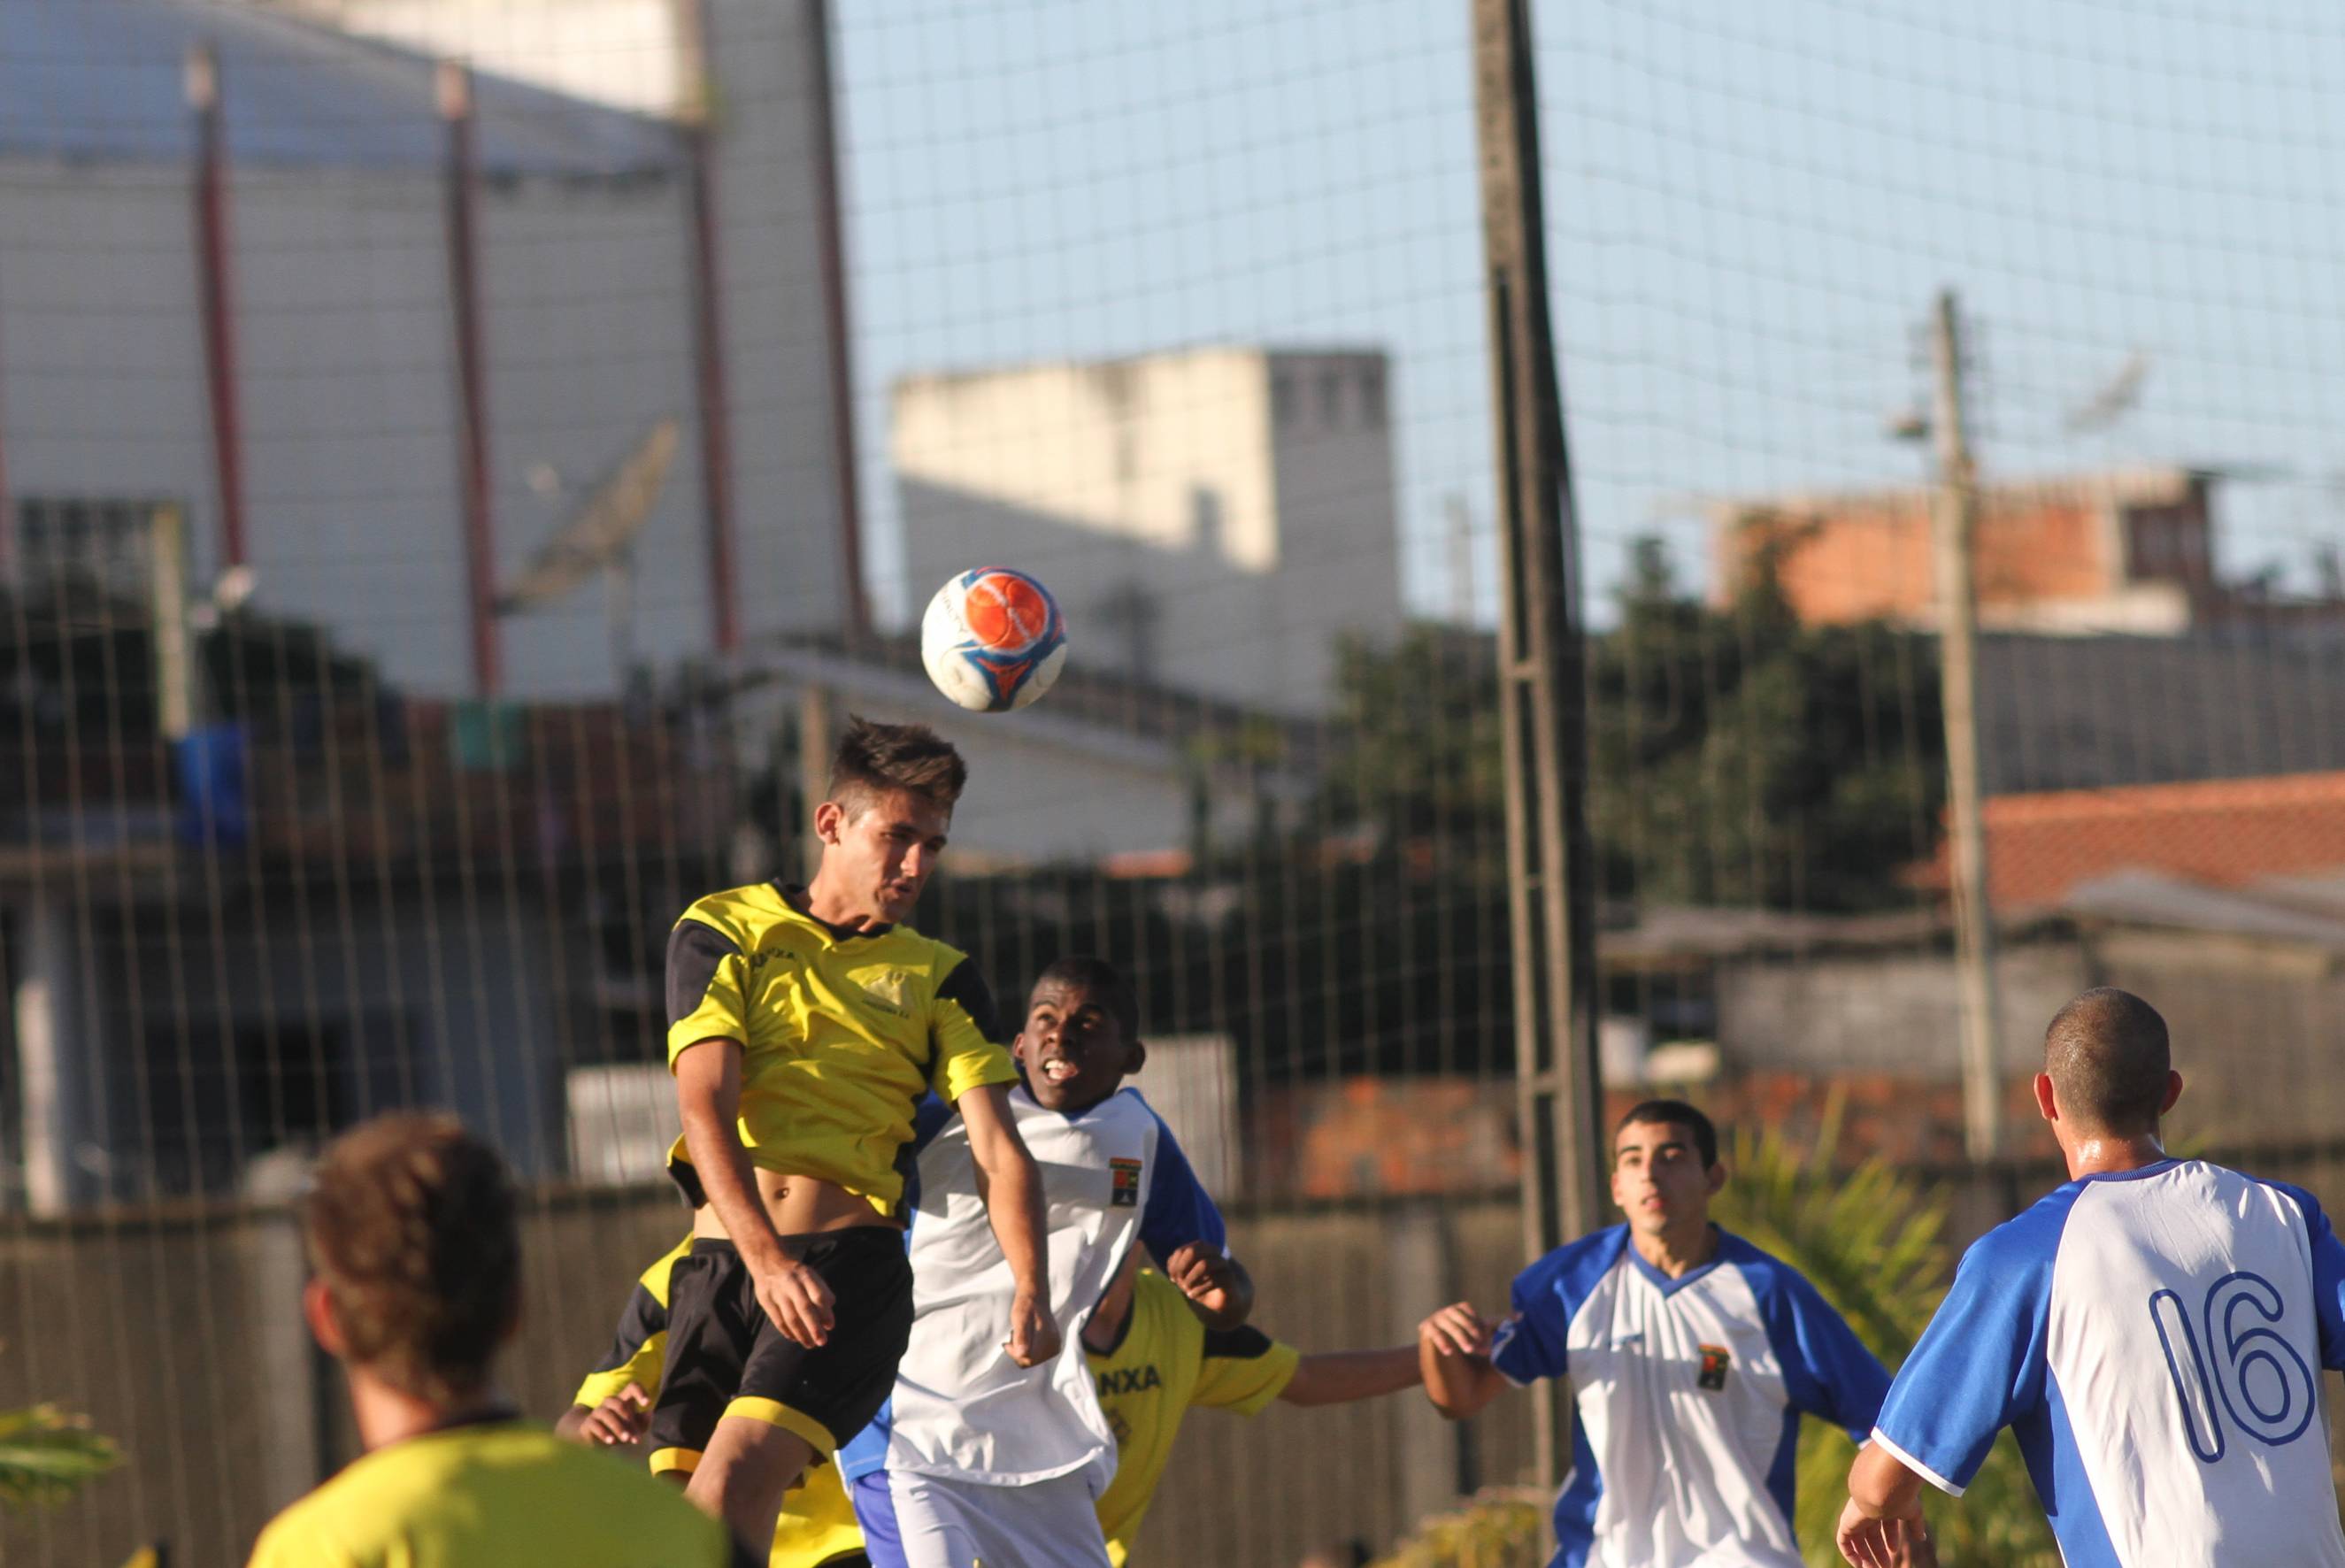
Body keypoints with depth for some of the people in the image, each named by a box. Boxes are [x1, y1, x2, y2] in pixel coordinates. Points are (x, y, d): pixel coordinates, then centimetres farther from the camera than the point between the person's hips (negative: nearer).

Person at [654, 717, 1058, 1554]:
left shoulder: (939, 977, 14)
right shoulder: (720, 933, 9)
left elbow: (996, 1148, 4)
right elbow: (705, 1107, -4)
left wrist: (1027, 1290, -15)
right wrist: (765, 1257, -21)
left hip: (853, 1267, -1)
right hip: (721, 1259, 1)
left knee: (733, 1479, -23)